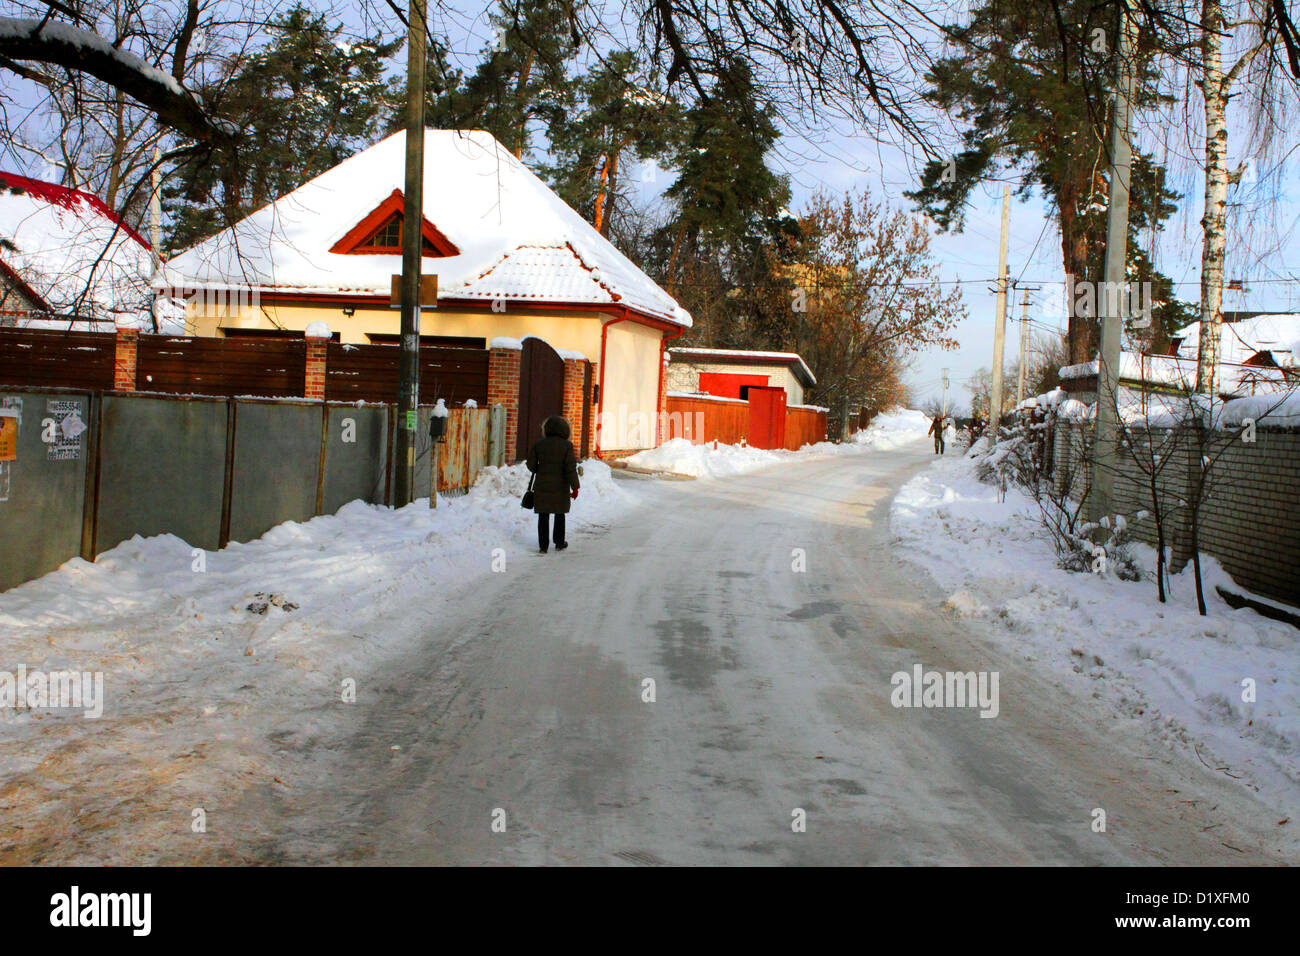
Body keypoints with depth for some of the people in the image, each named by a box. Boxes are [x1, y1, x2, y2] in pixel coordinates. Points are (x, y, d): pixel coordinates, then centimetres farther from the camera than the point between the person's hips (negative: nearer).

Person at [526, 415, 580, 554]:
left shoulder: (539, 445, -3)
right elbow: (571, 468, -13)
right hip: (560, 487, -1)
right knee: (560, 514, 17)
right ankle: (559, 543, 24)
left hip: (542, 486, 1)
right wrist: (575, 487, -9)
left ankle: (543, 546, 5)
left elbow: (531, 464, 4)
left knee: (543, 516, 7)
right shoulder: (567, 445, -9)